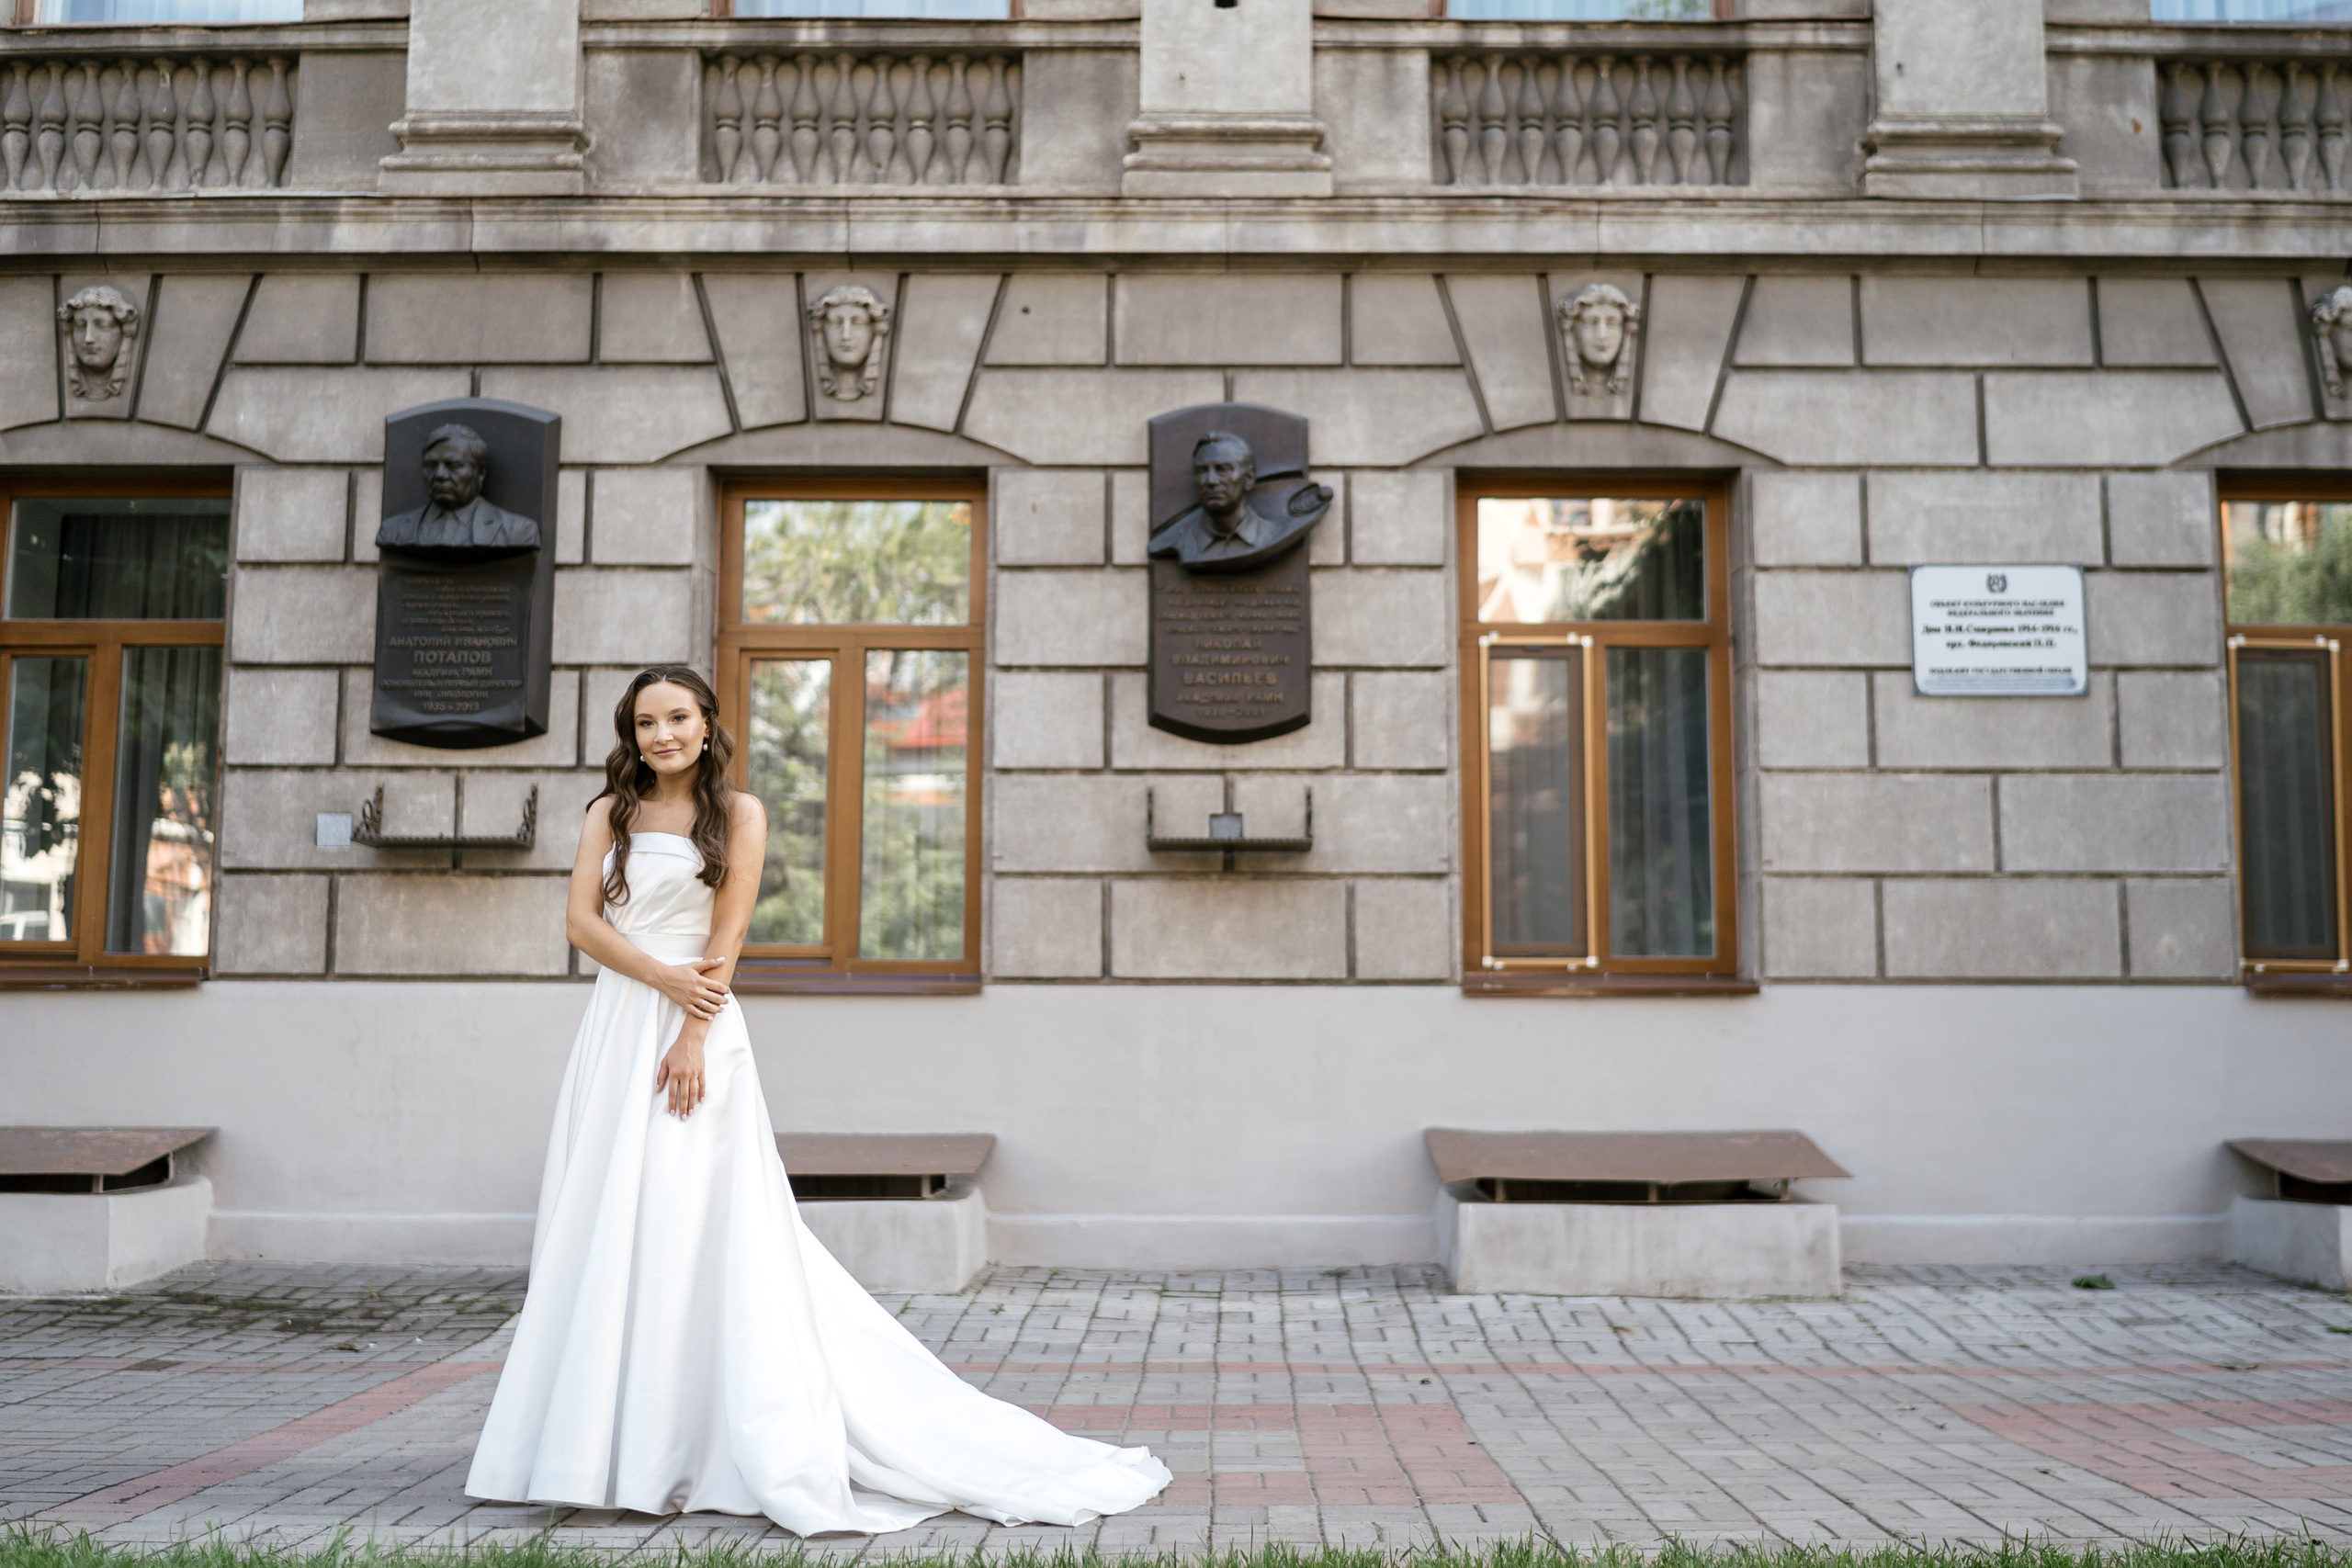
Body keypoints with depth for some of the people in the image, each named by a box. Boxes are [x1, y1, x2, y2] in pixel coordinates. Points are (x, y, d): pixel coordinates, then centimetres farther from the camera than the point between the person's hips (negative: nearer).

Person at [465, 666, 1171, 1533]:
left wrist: (691, 1035, -16)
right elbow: (580, 918, 1)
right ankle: (613, 1441, 17)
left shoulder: (736, 811, 2)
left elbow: (727, 935, -6)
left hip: (695, 1029, -4)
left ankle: (686, 1448, 3)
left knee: (689, 1228, -6)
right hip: (614, 1027, 5)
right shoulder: (610, 812, 12)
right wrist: (664, 977, -14)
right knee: (606, 1228, 6)